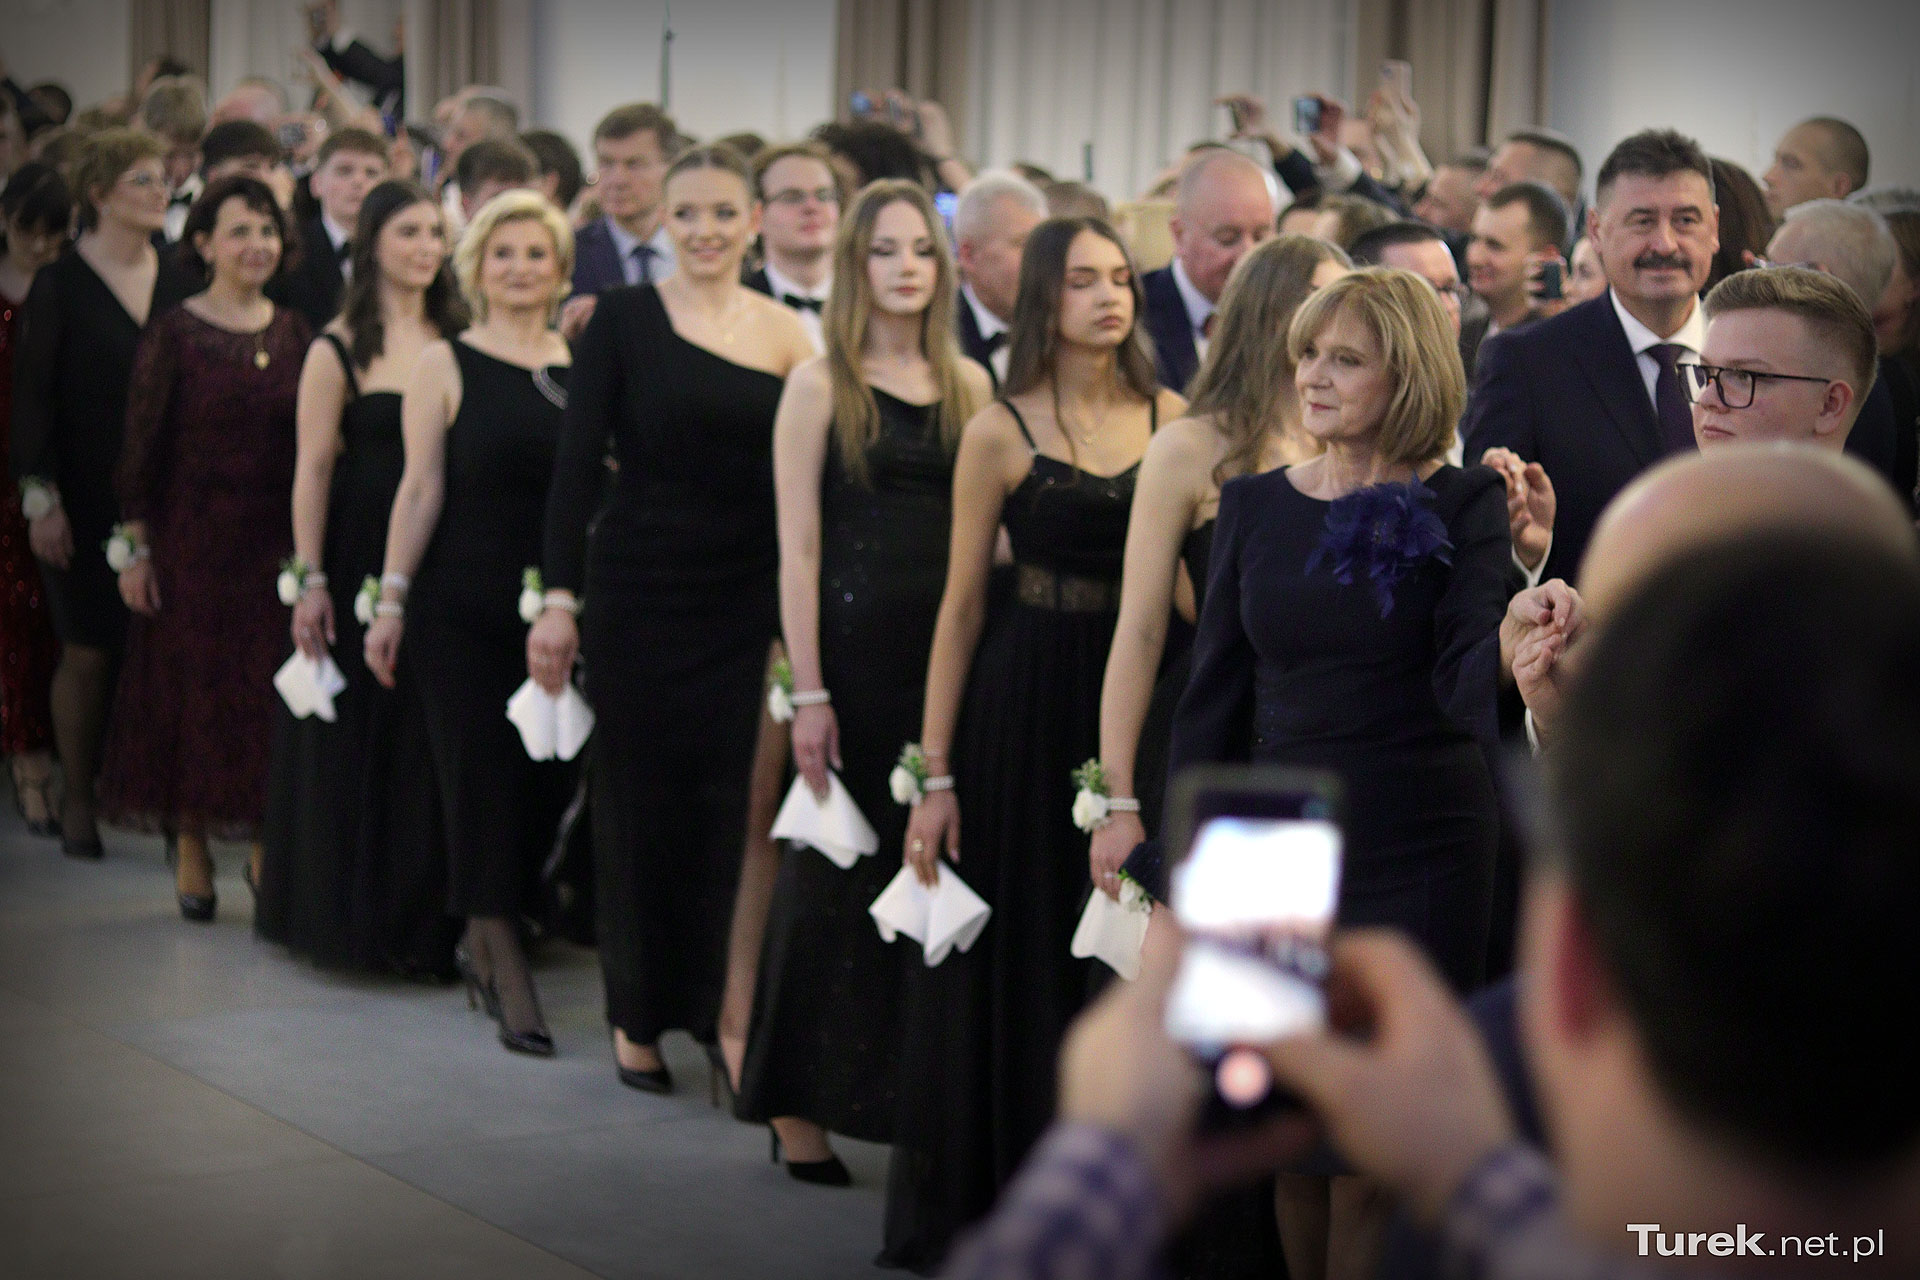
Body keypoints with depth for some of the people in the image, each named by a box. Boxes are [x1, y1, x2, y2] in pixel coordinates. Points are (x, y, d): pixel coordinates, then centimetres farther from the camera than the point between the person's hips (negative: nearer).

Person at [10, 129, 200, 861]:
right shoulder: (60, 286, -3)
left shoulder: (180, 284, 6)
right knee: (88, 652, 2)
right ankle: (78, 801, 15)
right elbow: (31, 397, -4)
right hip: (87, 500, -3)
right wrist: (42, 498, -10)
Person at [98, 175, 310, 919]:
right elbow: (141, 447, -5)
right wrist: (135, 547, -8)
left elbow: (310, 445, 9)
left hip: (274, 539, 3)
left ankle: (264, 845, 11)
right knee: (190, 685, 3)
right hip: (192, 539, -3)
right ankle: (192, 854, 11)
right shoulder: (174, 334, -5)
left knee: (270, 691, 3)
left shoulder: (292, 333, 6)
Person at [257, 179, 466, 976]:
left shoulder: (457, 338, 8)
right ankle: (352, 914, 17)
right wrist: (309, 580, -10)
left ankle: (427, 917, 17)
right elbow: (313, 468, -6)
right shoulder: (338, 349, -3)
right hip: (361, 557, -3)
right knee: (358, 736, 4)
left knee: (433, 741, 7)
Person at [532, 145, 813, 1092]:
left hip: (749, 600, 2)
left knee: (734, 805, 1)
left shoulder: (787, 335, 5)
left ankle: (722, 1011, 13)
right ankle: (639, 1015, 20)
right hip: (641, 593, -1)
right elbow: (578, 463, -3)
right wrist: (560, 597, -10)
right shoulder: (623, 319, -1)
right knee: (639, 801, 6)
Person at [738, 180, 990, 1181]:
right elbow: (798, 549, -6)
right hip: (855, 644, -4)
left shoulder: (969, 385, 10)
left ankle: (915, 1092, 18)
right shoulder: (820, 386, -2)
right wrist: (808, 693, -12)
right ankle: (798, 1102, 14)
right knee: (836, 866, 2)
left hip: (949, 648, 4)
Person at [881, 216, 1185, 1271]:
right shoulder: (1000, 432, -3)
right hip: (1027, 703, -2)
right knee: (1015, 955, 5)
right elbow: (963, 602, -3)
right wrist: (934, 774, -6)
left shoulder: (1171, 418, 4)